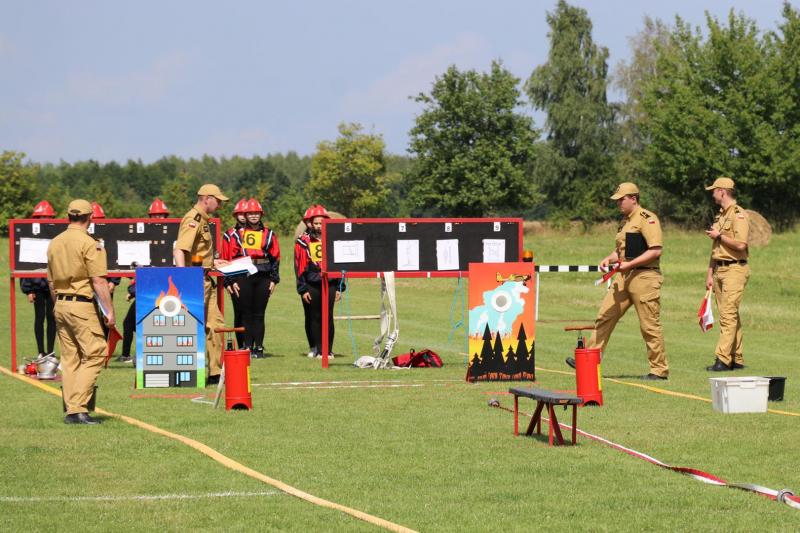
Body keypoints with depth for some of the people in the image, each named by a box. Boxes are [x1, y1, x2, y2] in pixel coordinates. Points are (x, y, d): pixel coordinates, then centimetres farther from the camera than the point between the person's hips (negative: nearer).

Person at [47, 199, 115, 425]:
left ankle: (71, 411, 9)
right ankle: (78, 407, -14)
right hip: (82, 305, -8)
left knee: (69, 359, 10)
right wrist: (110, 311, -9)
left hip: (60, 305, 8)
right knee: (94, 354, -5)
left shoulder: (54, 243, 11)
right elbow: (99, 281, -14)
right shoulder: (89, 244, -11)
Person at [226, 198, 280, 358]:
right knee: (246, 313, 2)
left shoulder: (269, 235, 9)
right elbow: (231, 258, 7)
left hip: (263, 277, 0)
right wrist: (233, 281, 1)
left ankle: (259, 347, 6)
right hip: (243, 277, 0)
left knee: (259, 314, 2)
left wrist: (274, 280, 4)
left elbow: (275, 258, 10)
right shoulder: (238, 235, 7)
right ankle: (248, 346, 8)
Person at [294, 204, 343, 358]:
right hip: (311, 286, -1)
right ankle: (314, 348, 16)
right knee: (314, 318, 6)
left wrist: (339, 288, 7)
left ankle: (327, 350, 1)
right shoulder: (303, 242, 0)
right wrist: (303, 289, -5)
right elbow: (300, 268, -1)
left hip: (329, 285, 1)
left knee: (328, 318, -3)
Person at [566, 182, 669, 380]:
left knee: (649, 325, -4)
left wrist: (629, 264, -21)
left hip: (644, 277, -9)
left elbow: (656, 250, -19)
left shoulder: (647, 219, -11)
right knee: (605, 316, 6)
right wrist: (609, 259, 8)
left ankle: (659, 370, 5)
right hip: (624, 277, 9)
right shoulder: (625, 221, 18)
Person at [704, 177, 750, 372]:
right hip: (719, 270, 9)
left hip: (735, 270, -9)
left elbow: (740, 245, -22)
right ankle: (736, 359, 12)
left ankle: (722, 360, -19)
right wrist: (710, 274, 18)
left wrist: (719, 236, -11)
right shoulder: (720, 216, 19)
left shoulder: (738, 215, -10)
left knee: (728, 315, -14)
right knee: (729, 316, 9)